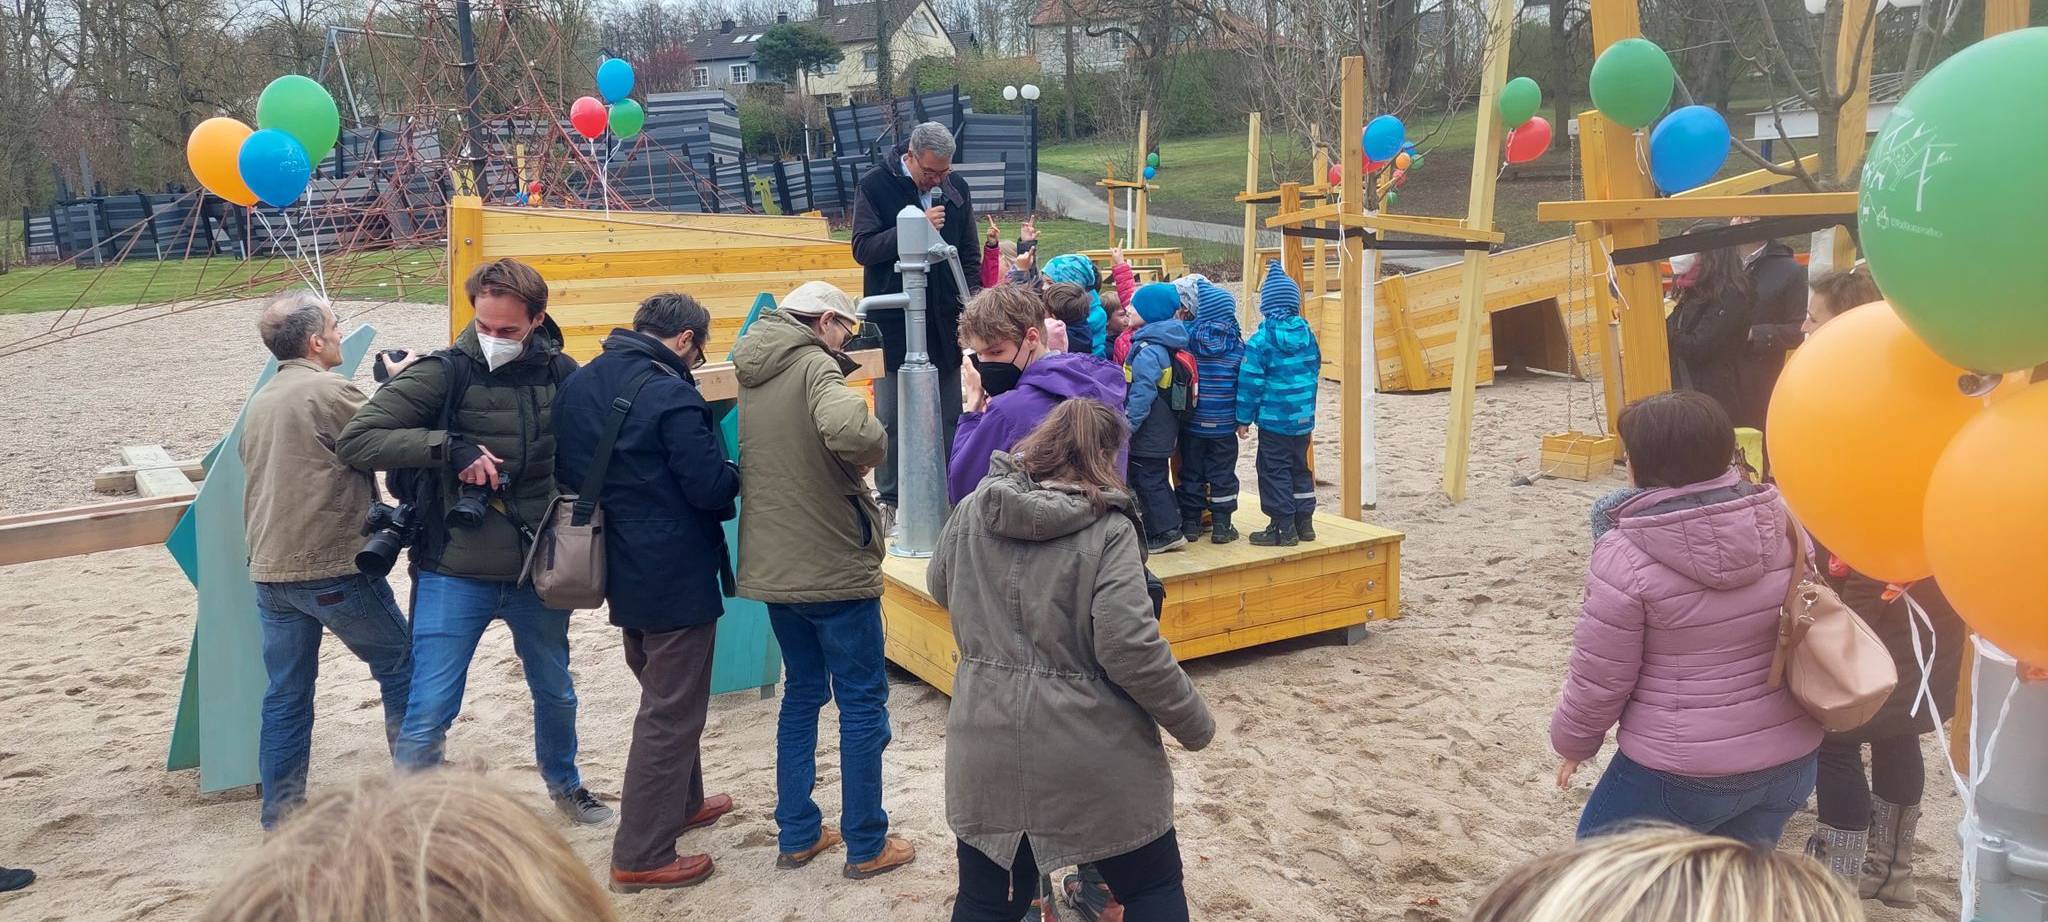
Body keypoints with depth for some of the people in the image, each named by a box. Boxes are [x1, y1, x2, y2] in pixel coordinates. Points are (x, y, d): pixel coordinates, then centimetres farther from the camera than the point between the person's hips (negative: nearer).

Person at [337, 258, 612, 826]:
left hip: (538, 572, 4)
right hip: (455, 575, -3)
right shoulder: (444, 374, -12)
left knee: (556, 693, 22)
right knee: (428, 715, -4)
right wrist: (448, 447, -25)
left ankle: (564, 785, 48)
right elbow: (355, 442, -15)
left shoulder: (563, 376, -3)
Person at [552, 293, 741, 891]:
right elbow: (712, 486, -21)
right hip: (676, 574, -8)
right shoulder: (670, 395, -22)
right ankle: (642, 857, 8)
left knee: (662, 693, 26)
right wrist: (733, 478, -1)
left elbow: (566, 471, 12)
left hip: (620, 568, 8)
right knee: (671, 713, 3)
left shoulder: (577, 384, 4)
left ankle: (682, 803, 42)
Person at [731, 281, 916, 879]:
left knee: (802, 692, 20)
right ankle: (866, 846, 13)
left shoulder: (753, 374, 10)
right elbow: (849, 430, -36)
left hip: (771, 563, 8)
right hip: (833, 564, -8)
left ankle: (798, 835, 25)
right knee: (862, 702, 5)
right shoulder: (814, 366, -16)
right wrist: (875, 448, -16)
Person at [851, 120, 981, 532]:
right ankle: (889, 500, 11)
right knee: (890, 417, 1)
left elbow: (969, 254, 14)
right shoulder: (875, 185, -4)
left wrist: (972, 299, 1)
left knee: (949, 416, 7)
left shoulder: (956, 189, 8)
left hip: (944, 320, 4)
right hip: (893, 321, -3)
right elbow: (862, 248, -11)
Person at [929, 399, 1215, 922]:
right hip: (1090, 758, -4)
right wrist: (1196, 723, -7)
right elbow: (1131, 650, -21)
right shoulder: (1108, 530, -15)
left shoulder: (972, 512, 0)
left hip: (986, 750, 4)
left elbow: (941, 590, 18)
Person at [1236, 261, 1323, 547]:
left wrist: (1244, 419, -6)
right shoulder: (1307, 334, 3)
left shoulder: (1261, 340, -15)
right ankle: (1304, 521, 23)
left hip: (1274, 419, -6)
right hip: (1304, 418, 6)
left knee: (1274, 472, 2)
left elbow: (1251, 382, -13)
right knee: (1300, 467, 17)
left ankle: (1283, 527, 3)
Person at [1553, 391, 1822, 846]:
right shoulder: (1781, 523, -4)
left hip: (1682, 771, -6)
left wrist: (1573, 741, 6)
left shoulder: (1626, 555, -20)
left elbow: (1601, 678, -13)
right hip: (1792, 754, 6)